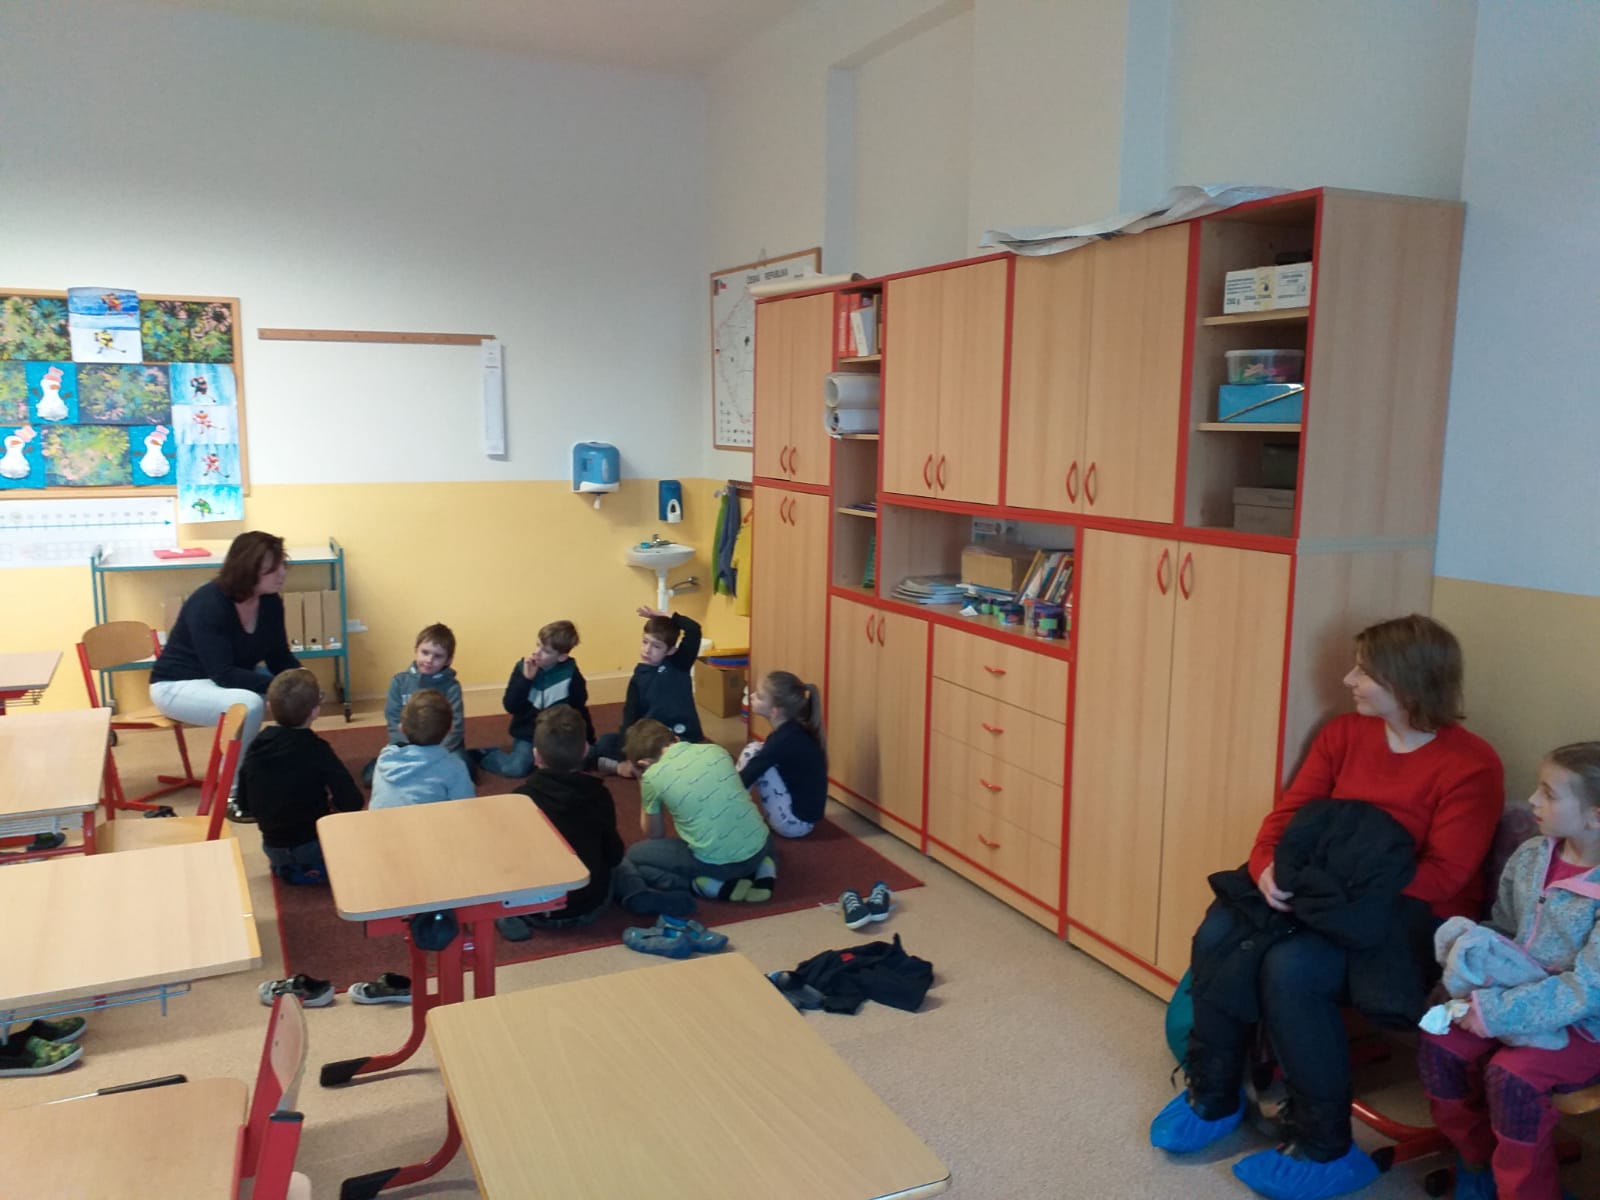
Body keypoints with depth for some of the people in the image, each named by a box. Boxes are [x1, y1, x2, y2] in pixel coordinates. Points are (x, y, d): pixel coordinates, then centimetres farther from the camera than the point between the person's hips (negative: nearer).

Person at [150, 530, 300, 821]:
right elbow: (223, 674, -33)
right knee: (247, 705, -36)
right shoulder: (208, 605, -28)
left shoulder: (271, 603, -8)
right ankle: (232, 792, -20)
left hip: (228, 681, 7)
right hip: (177, 685, -7)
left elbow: (280, 658, -2)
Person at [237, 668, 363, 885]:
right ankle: (313, 869, 0)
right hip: (312, 846, -6)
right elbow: (352, 802, -23)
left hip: (273, 847, 6)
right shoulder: (317, 751, -21)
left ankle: (286, 867, 12)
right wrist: (331, 802, -1)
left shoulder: (256, 747, -7)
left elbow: (244, 802, 4)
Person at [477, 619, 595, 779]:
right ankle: (482, 754, 6)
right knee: (516, 769, -25)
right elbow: (510, 706, -12)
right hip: (527, 735, 0)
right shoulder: (523, 667, -6)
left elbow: (580, 709, 2)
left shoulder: (570, 673, -9)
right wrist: (526, 679, -21)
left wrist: (586, 739, 0)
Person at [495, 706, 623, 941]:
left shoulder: (521, 799, -19)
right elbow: (614, 855, 0)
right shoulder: (599, 795, -13)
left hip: (536, 912, -4)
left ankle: (512, 914, 1)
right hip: (591, 907, 4)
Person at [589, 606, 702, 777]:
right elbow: (629, 718, -7)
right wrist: (626, 757, -19)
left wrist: (664, 615, -6)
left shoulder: (679, 664, -2)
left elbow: (694, 630, -16)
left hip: (683, 739, -3)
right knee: (604, 744, -10)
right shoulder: (638, 678, 3)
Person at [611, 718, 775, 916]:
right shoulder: (715, 750, 8)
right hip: (759, 847, 5)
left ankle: (708, 884, -1)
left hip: (716, 862, -5)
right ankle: (761, 869, 12)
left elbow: (654, 835, 12)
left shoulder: (653, 775, -4)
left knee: (633, 855, 15)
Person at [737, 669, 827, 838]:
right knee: (758, 757, 10)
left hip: (794, 821, -9)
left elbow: (745, 779, -19)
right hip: (800, 813, 9)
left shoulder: (785, 740, -24)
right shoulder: (792, 731, 2)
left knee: (752, 753, -13)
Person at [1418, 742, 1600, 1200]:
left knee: (1511, 1075, -27)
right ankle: (1478, 1160, 15)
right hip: (1518, 997, 7)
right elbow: (1502, 929, 13)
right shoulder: (1529, 856, -1)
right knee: (1440, 1044, -8)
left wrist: (1498, 1012, -28)